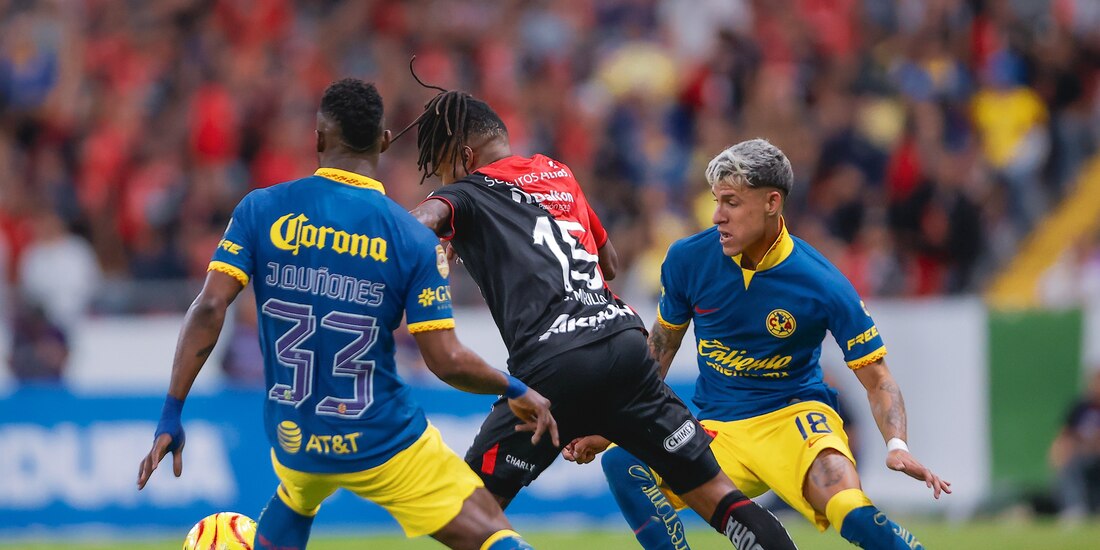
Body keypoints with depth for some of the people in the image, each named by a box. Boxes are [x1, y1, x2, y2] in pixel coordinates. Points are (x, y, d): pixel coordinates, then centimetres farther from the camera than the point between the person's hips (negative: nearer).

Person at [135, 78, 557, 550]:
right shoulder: (414, 239, -10)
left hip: (293, 440, 3)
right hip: (384, 441, -3)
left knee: (294, 501, 37)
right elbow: (447, 361, -13)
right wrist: (515, 391, 5)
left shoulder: (261, 210, -5)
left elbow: (209, 308, -13)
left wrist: (171, 415, -9)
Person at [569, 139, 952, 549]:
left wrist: (897, 446, -26)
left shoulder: (823, 285, -14)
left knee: (854, 515, -33)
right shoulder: (687, 260, -6)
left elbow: (877, 380, -8)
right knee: (622, 462, -24)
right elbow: (660, 346, 12)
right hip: (716, 429, 4)